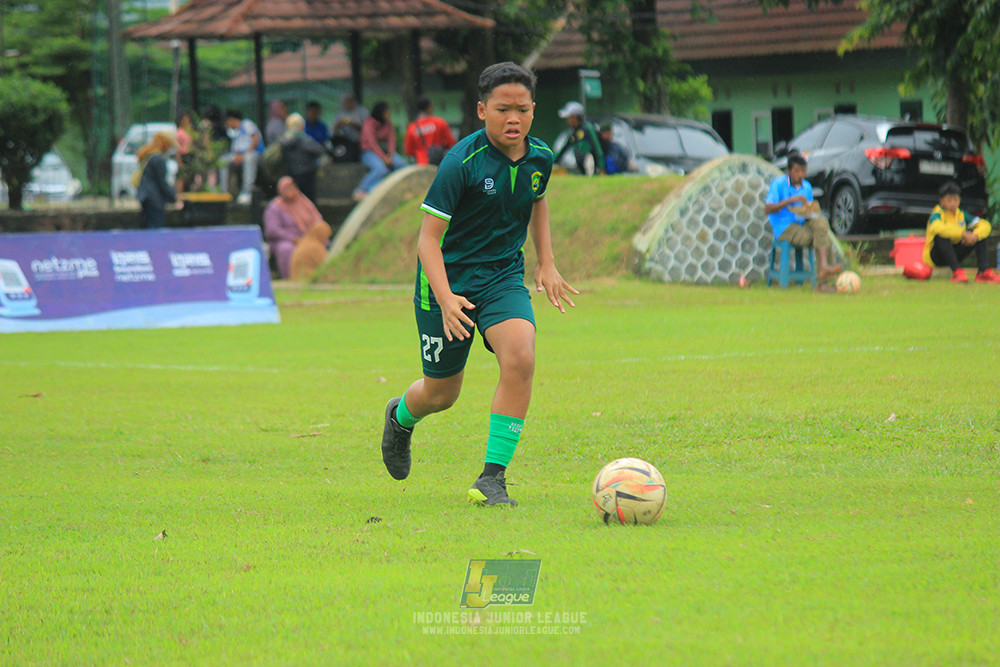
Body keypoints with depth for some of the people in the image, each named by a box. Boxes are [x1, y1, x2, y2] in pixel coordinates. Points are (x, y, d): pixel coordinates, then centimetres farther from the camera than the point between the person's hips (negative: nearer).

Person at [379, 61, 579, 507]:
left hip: (503, 278, 3)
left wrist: (546, 263, 14)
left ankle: (493, 477, -19)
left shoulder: (539, 157, -3)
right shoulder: (462, 162, -21)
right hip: (449, 279, -3)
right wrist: (445, 299, -33)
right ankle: (401, 416, 49)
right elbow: (428, 238, -19)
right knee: (442, 394, 9)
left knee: (520, 358, -26)